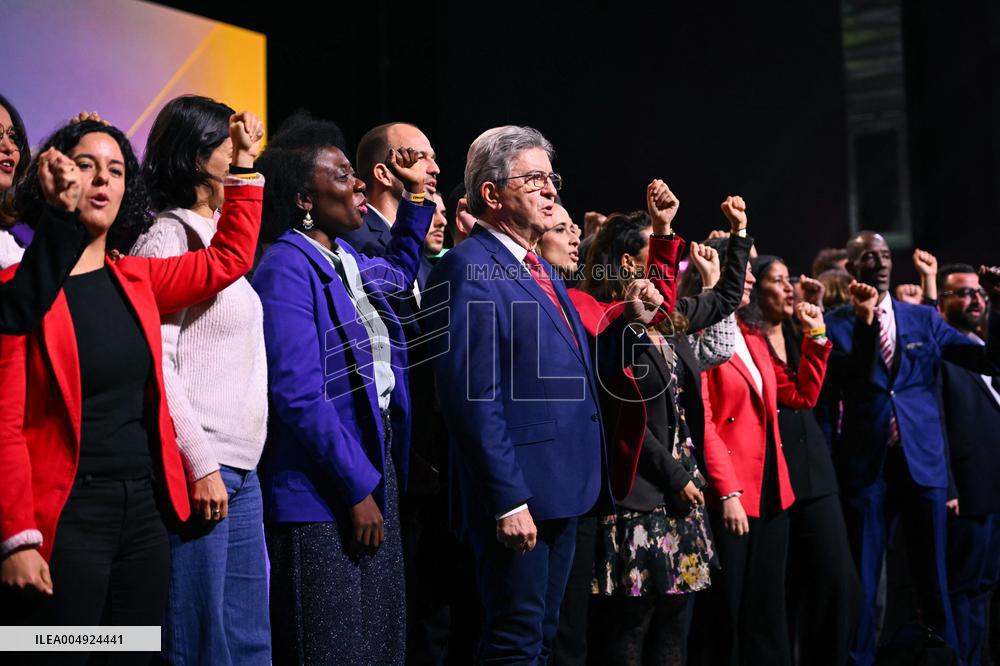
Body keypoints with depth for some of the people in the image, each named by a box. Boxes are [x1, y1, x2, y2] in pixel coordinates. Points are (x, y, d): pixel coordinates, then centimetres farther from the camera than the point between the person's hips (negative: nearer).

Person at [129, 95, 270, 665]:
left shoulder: (221, 237, 18)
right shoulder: (167, 240, -8)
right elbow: (156, 367, -15)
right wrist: (201, 465, -17)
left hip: (240, 468, 8)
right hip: (197, 467, -8)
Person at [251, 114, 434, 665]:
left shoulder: (349, 261, 11)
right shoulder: (287, 270, -15)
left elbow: (398, 272, 38)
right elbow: (300, 397, -21)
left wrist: (416, 193, 29)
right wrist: (359, 489, -18)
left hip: (373, 470, 9)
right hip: (323, 493, -9)